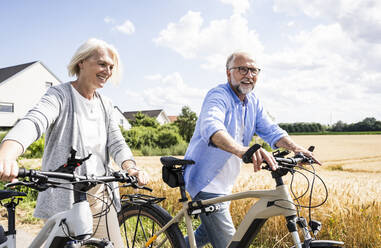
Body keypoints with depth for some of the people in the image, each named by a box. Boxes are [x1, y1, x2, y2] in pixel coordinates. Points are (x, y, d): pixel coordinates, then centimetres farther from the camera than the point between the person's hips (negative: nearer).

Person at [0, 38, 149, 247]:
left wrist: (130, 168, -17)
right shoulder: (60, 95, -7)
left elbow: (116, 142, 5)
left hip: (101, 197, 5)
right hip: (64, 198, -5)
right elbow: (33, 122, -25)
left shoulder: (106, 105, 12)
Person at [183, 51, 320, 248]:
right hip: (206, 182, -9)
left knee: (209, 232, 26)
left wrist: (295, 148, -22)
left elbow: (270, 130, -2)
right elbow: (211, 128, -41)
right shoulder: (218, 96, -21)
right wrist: (242, 150, -59)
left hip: (223, 185, 9)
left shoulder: (253, 102, 6)